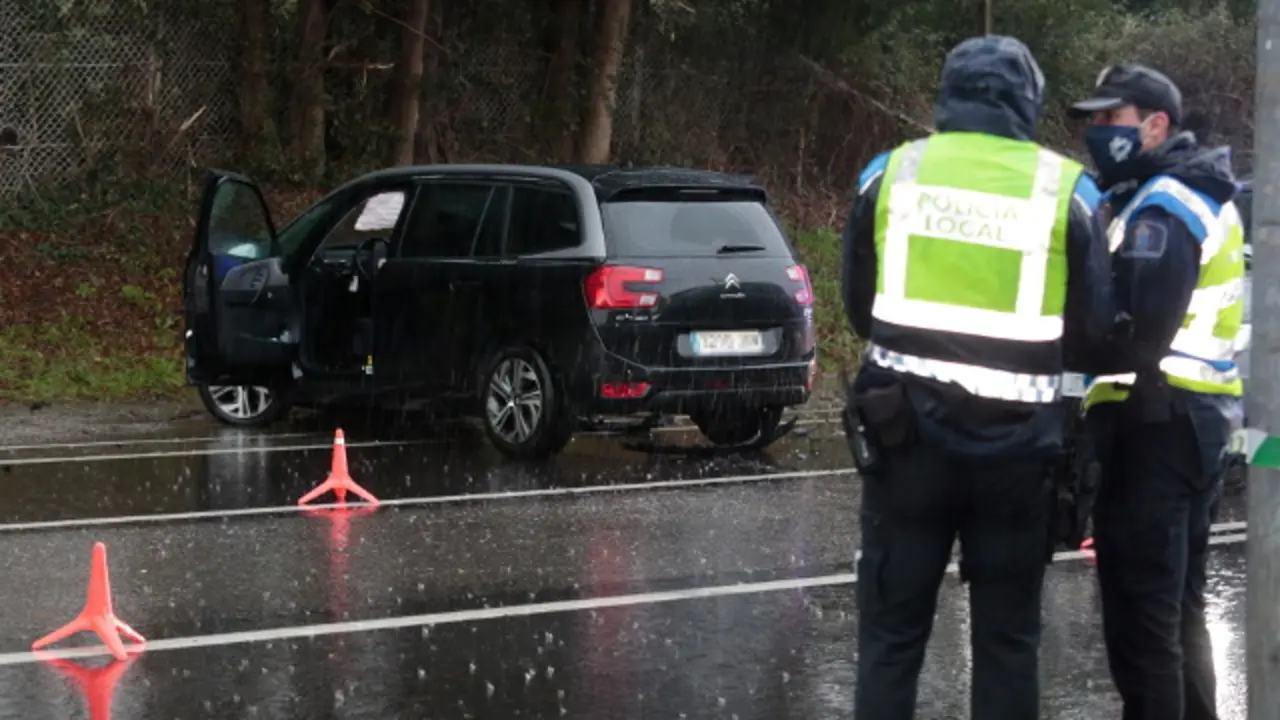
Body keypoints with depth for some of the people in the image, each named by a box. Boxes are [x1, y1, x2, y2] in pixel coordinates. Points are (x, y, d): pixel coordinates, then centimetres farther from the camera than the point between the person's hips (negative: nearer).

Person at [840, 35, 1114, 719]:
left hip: (907, 432, 1)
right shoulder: (1065, 189, -3)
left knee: (891, 632, 8)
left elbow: (859, 308, 9)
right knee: (1007, 637, 10)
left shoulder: (890, 174, 1)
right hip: (1015, 444, -1)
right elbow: (1093, 327, 2)